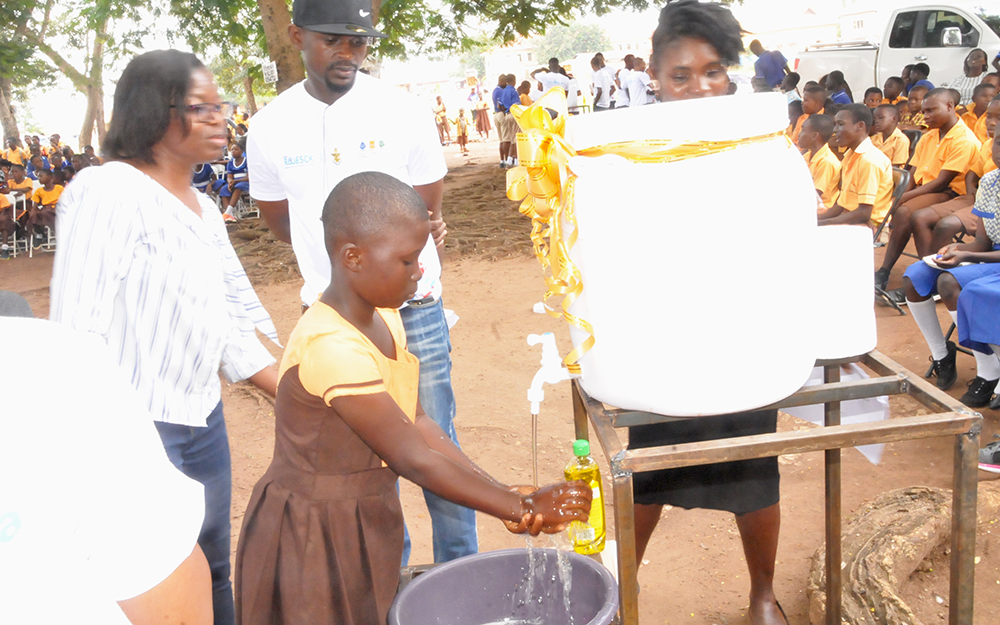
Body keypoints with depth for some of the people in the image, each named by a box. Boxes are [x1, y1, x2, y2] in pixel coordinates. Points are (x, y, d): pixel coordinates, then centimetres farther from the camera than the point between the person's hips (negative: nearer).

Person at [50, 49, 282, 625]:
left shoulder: (205, 210, 13)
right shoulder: (107, 193, -13)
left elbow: (230, 323, 18)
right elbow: (80, 331, -18)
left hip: (203, 420, 8)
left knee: (212, 569, 18)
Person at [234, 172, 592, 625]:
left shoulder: (384, 319, 0)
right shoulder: (333, 348, -29)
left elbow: (417, 424, -1)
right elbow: (414, 460, -25)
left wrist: (507, 497, -8)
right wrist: (521, 511, -18)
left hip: (364, 529, 8)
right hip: (313, 541, -8)